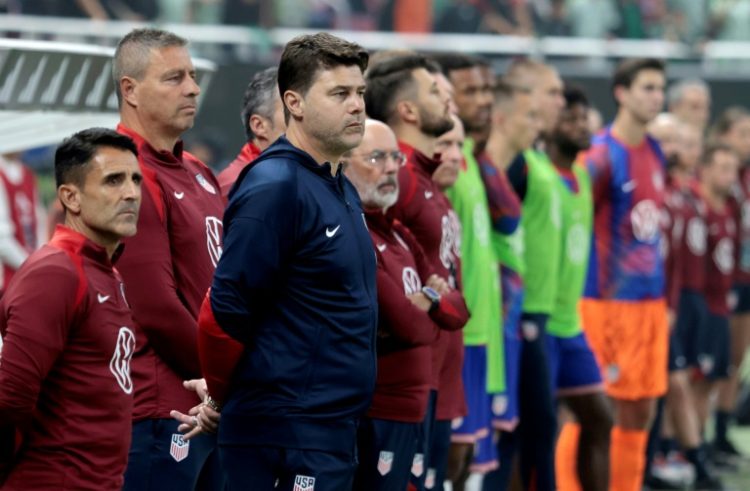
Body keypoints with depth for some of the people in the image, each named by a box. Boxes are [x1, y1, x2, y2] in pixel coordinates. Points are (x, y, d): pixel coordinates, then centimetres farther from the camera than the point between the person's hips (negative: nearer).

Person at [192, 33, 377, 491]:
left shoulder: (342, 190, 14)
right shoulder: (274, 187, -15)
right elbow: (224, 312, -17)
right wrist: (222, 397, -2)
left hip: (336, 430, 9)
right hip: (284, 436, -9)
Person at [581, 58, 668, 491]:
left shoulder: (655, 152, 11)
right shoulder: (603, 155, -12)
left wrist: (664, 300, 16)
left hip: (650, 299, 8)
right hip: (610, 300, -8)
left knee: (642, 410, 10)